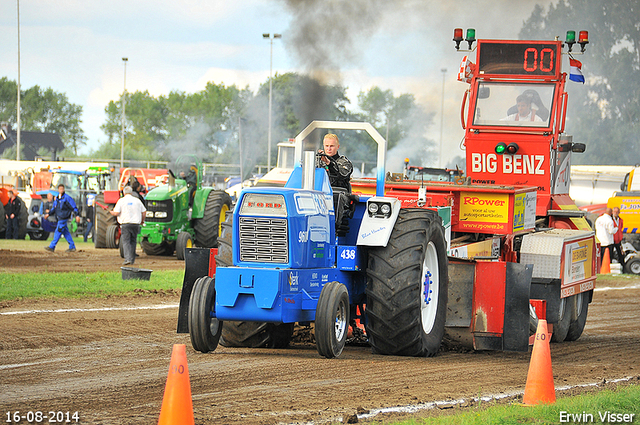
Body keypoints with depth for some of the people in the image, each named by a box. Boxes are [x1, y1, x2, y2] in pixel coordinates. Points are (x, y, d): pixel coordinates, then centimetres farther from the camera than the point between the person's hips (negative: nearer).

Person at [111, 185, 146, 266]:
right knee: (133, 241, 15)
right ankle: (132, 259, 17)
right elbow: (144, 211, 10)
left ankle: (128, 258, -20)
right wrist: (142, 220, 27)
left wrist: (111, 212, 14)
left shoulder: (121, 201, -2)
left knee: (126, 242, -5)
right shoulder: (137, 200, 7)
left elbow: (116, 213, -8)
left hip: (125, 224, -3)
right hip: (136, 223, 3)